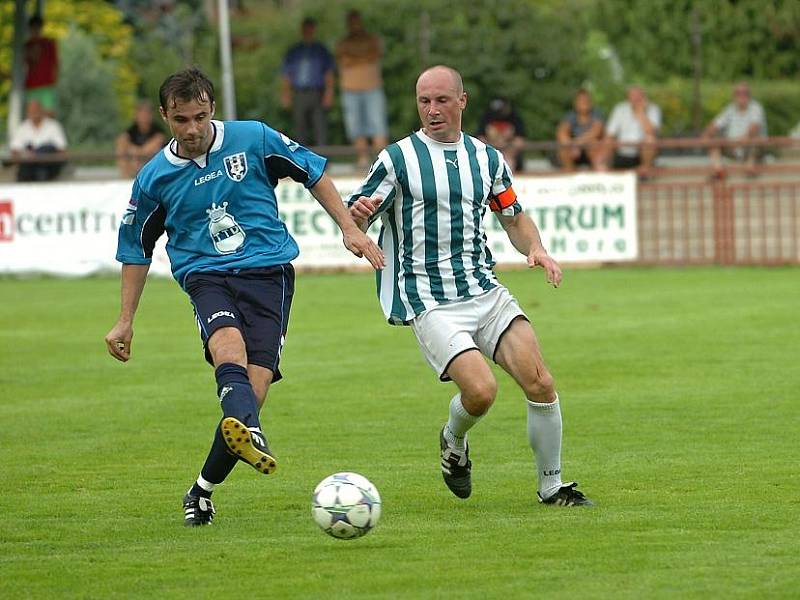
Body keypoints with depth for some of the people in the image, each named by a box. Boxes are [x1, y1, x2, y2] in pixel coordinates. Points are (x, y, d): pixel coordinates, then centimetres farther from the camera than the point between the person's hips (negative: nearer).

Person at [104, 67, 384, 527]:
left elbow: (313, 172, 14)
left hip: (269, 272, 0)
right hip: (207, 277, 0)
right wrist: (126, 321, 18)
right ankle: (250, 434, -63)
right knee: (228, 346, -34)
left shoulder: (254, 140, 1)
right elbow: (137, 248, 18)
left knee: (254, 387, -14)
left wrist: (349, 229, 9)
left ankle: (204, 491, 5)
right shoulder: (155, 178, 5)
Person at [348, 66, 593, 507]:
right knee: (481, 390, -22)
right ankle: (453, 443, 13)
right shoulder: (398, 158, -2)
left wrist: (536, 249, 2)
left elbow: (514, 218, 23)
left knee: (539, 383, -10)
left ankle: (551, 485, 7)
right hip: (430, 301, -4)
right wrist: (358, 216, -28)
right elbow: (354, 220, -3)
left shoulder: (487, 159, 11)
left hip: (486, 292, 4)